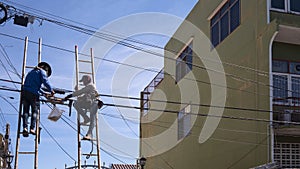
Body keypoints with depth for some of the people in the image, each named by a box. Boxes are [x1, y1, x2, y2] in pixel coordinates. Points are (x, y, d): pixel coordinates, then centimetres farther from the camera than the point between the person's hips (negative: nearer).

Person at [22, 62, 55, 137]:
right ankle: (32, 128, -8)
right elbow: (45, 81, -6)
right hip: (34, 94, -5)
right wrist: (51, 90, 3)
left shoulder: (31, 72, 30)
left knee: (26, 111, 5)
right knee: (35, 111, 3)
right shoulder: (42, 71, 10)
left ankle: (25, 127, -9)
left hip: (25, 91, 5)